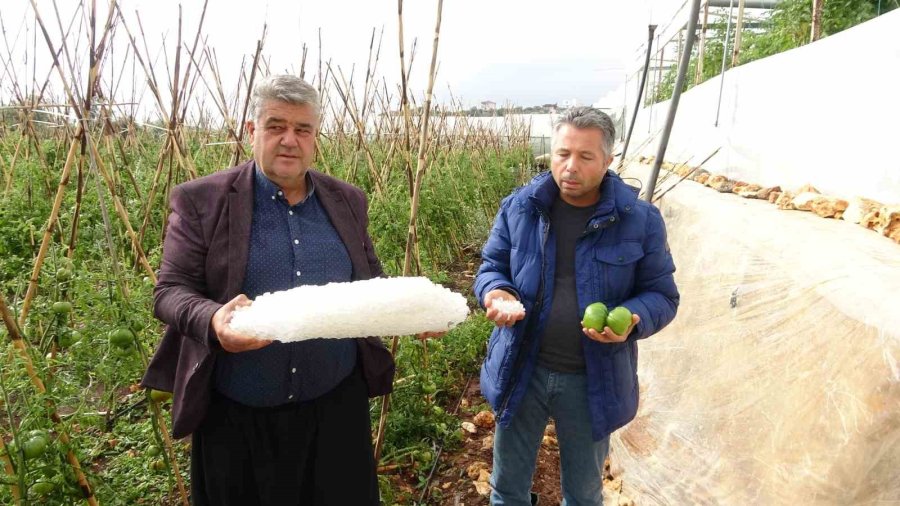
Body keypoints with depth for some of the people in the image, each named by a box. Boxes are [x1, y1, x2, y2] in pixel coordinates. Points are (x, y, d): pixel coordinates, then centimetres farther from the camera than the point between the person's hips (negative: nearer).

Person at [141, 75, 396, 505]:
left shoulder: (347, 200, 6)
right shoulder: (202, 200, -5)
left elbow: (372, 282, 12)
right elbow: (170, 291, -6)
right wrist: (213, 320, -28)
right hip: (237, 418, -2)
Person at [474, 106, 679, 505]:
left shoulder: (640, 221, -8)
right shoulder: (518, 207, -4)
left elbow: (661, 295, -3)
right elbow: (491, 267, 4)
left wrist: (632, 320, -25)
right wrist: (496, 292, -19)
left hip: (593, 381, -1)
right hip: (521, 371, 1)